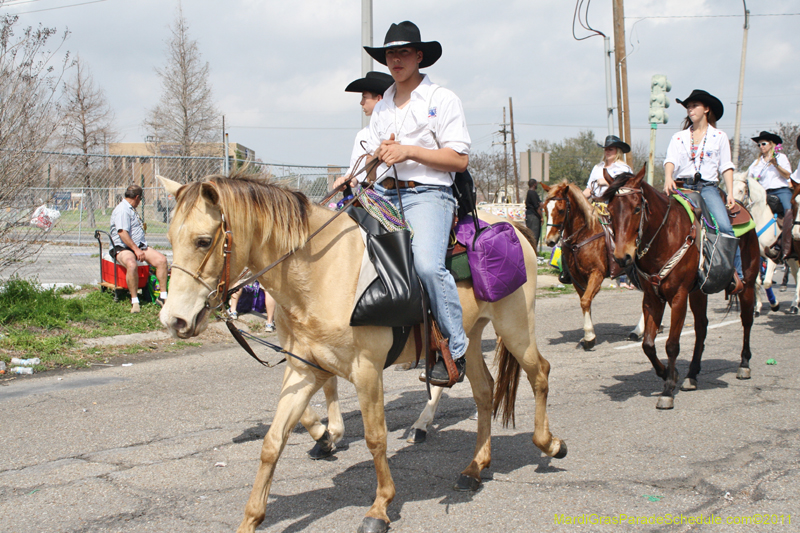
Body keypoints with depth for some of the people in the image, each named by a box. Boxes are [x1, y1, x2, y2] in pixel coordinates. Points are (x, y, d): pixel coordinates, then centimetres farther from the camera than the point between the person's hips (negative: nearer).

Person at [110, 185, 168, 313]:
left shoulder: (130, 209, 23)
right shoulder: (122, 210, -11)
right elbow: (122, 233, -22)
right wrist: (136, 250, -23)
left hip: (138, 246, 10)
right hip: (124, 249, -10)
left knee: (161, 259, -11)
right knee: (131, 264, -40)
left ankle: (163, 296, -7)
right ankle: (134, 300, -32)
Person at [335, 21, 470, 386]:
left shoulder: (442, 100, 4)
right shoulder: (382, 106, 21)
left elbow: (459, 160, -4)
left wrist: (408, 151, -13)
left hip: (428, 193, -7)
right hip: (384, 194, 7)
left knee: (427, 263, -31)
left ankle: (456, 349, -18)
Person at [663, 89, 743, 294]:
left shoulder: (719, 137, 14)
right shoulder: (679, 137, 16)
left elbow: (726, 167, 9)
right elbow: (671, 160, 1)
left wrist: (730, 193, -3)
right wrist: (668, 178, -21)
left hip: (708, 187, -2)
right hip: (682, 187, 2)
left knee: (724, 226, -23)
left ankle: (736, 275, -15)